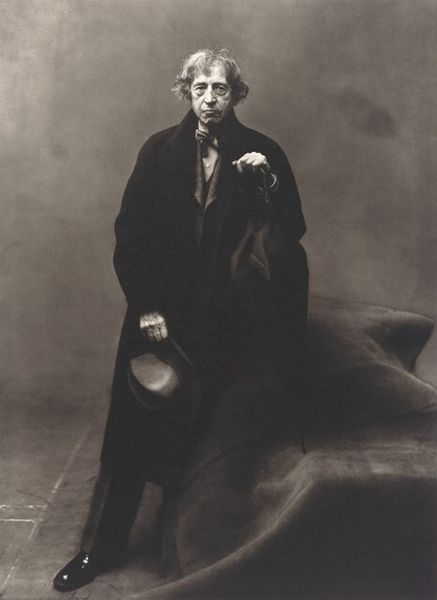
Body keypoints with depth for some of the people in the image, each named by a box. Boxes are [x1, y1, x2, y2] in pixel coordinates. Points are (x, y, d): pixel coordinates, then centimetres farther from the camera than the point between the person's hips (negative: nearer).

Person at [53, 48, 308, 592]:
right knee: (134, 427, 5)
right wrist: (145, 305, -8)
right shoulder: (160, 151, 1)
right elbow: (130, 234, -1)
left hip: (226, 320, 0)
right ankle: (103, 543, 21)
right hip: (162, 312, 1)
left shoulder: (263, 153, 1)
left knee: (196, 430, 8)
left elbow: (293, 232, -1)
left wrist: (268, 184, -17)